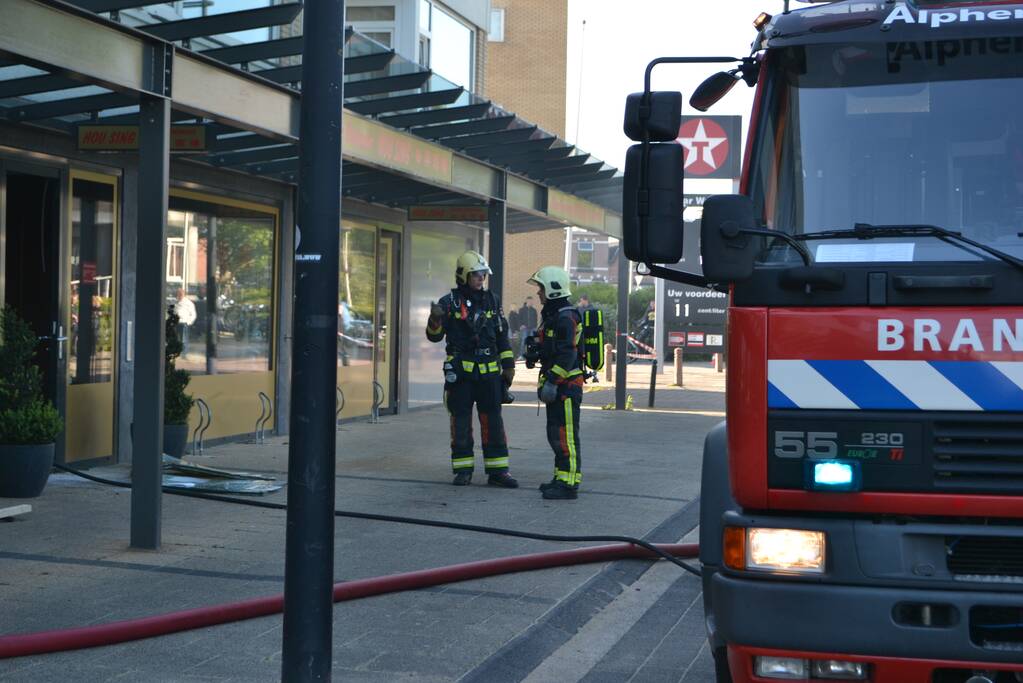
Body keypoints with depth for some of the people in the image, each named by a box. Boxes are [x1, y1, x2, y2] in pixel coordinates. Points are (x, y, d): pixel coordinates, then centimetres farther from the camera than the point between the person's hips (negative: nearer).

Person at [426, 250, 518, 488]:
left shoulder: (492, 301, 10)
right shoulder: (449, 302, 0)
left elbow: (502, 336, 15)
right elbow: (434, 336, 0)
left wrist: (508, 365, 11)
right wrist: (435, 320, -20)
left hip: (489, 372, 2)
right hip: (460, 372, -2)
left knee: (493, 422, 1)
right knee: (460, 422, 3)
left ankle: (497, 470, 5)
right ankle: (463, 470, 11)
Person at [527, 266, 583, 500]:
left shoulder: (565, 318, -15)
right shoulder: (551, 315, 19)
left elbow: (567, 355, -22)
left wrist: (552, 381, -24)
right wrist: (545, 380, 25)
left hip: (567, 385, -11)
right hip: (557, 385, 11)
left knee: (565, 435, -10)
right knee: (555, 434, 15)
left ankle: (569, 484, -9)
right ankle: (562, 479, 23)